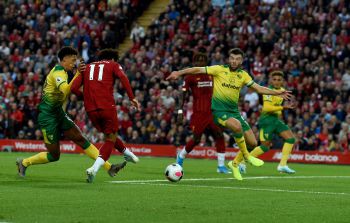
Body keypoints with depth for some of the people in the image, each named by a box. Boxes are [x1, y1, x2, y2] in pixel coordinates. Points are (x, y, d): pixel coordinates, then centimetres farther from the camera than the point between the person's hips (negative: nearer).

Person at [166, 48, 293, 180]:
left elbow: (259, 89, 8)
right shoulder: (219, 69, -5)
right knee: (237, 126, -36)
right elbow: (198, 70, -7)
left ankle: (235, 163, 25)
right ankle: (246, 155, -13)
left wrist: (277, 93, -2)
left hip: (234, 111, 6)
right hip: (219, 110, -6)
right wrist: (179, 73, -16)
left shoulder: (243, 75, 8)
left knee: (252, 143, 0)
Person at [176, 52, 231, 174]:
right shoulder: (190, 77, -3)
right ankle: (181, 156, 24)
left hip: (212, 112, 5)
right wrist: (180, 111, -11)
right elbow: (183, 94, -4)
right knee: (196, 139, -3)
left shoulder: (211, 75, 12)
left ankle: (221, 166, -1)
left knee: (219, 136, -6)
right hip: (198, 113, -5)